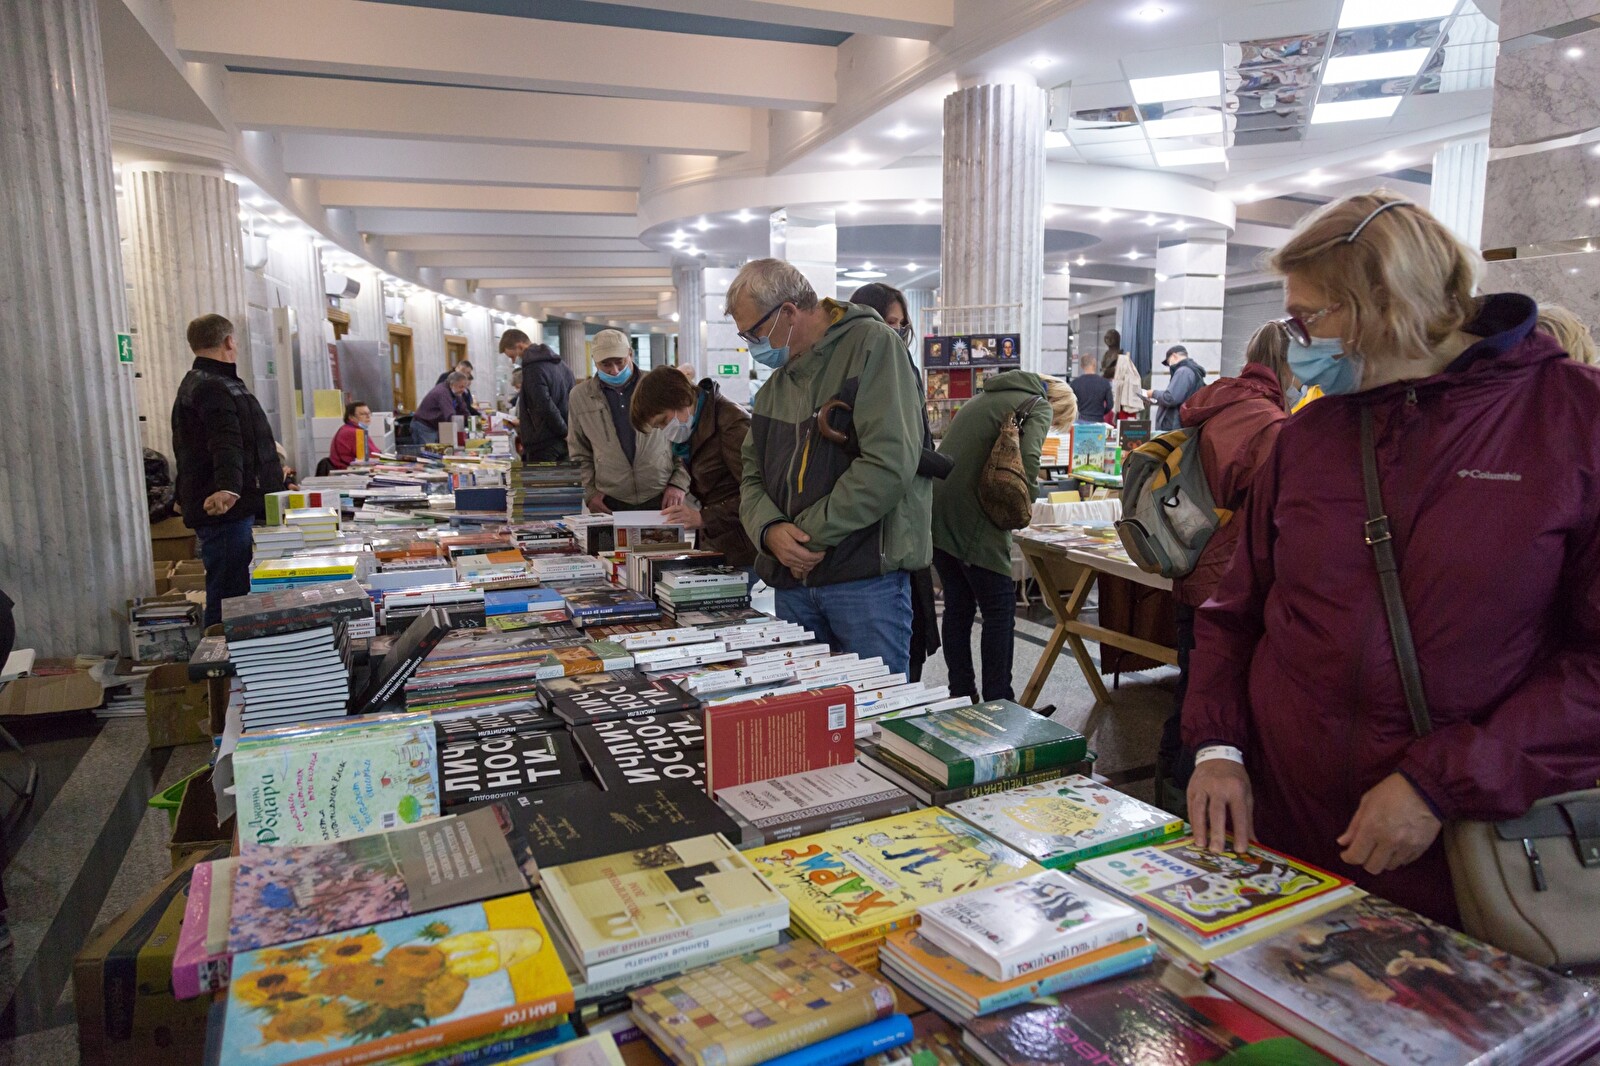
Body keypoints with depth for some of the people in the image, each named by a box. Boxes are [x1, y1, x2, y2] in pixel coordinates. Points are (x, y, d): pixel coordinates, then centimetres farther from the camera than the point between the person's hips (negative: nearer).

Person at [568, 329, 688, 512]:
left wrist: (679, 483, -1)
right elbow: (579, 454, 12)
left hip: (662, 499, -1)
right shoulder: (581, 396, 6)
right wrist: (590, 492, 2)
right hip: (610, 504, 1)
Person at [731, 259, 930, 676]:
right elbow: (753, 476, 15)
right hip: (792, 581, 7)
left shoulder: (873, 346, -6)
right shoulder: (774, 385, 18)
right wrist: (770, 531, -8)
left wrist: (811, 535, -14)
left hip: (867, 577, -7)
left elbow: (888, 463, -18)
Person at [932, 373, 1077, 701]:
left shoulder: (986, 395, 24)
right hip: (971, 519, -8)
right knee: (1000, 612, 4)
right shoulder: (1039, 405, 0)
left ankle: (961, 696, 25)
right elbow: (1028, 462, -17)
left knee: (958, 606, 17)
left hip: (937, 513, 8)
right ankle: (998, 704, 8)